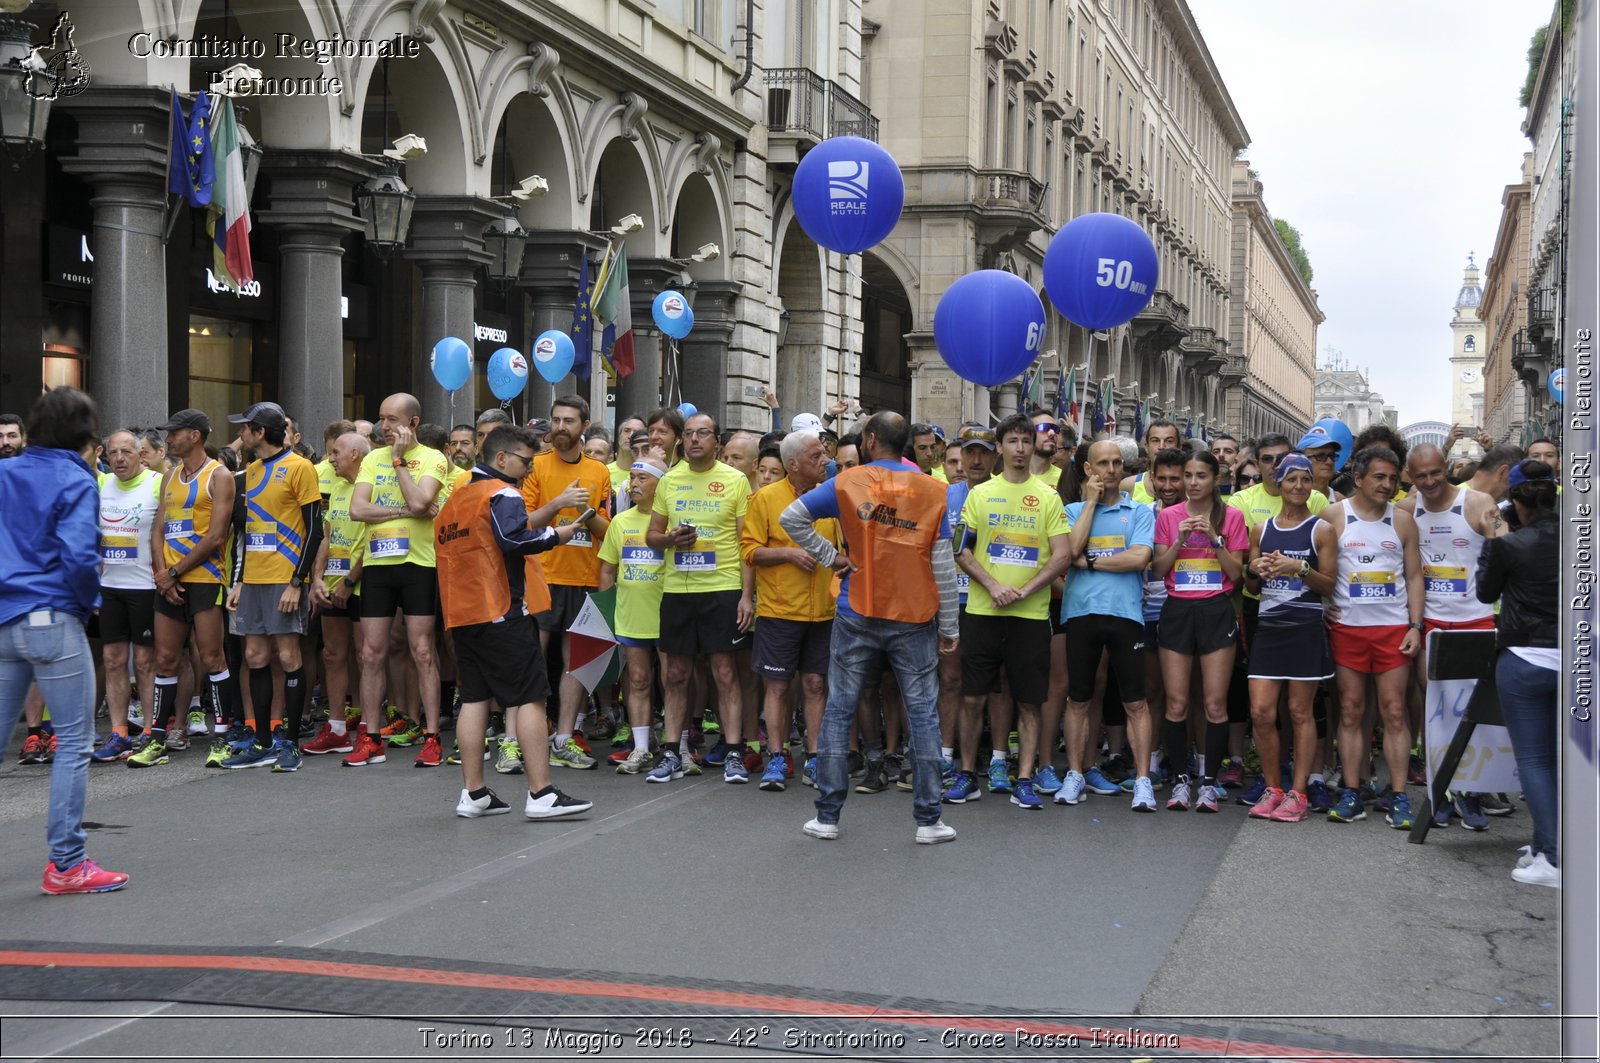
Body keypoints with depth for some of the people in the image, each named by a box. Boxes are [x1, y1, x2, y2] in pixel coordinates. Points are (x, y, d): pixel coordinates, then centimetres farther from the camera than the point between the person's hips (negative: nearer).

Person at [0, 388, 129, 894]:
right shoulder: (75, 481, -10)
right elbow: (77, 555, -18)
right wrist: (91, 599, -1)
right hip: (53, 620, -7)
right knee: (74, 742, 0)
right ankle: (66, 864, 1)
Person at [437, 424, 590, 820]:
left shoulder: (455, 499, 18)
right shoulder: (502, 494, -8)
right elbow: (515, 538, -23)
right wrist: (556, 534, -11)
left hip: (460, 614, 9)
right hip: (500, 612, -8)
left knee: (474, 698, 9)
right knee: (530, 698, -5)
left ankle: (473, 794, 9)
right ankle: (541, 794, -8)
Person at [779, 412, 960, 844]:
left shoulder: (847, 483, -2)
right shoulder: (932, 490, -2)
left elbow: (791, 517, -5)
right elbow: (943, 565, -2)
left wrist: (829, 556, 1)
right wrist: (949, 626, 4)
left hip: (857, 616, 0)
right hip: (914, 619, 0)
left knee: (839, 710, 9)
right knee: (922, 714, 7)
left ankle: (827, 816, 12)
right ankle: (928, 820, 8)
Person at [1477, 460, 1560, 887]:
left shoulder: (1509, 545, -13)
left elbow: (1486, 592, 4)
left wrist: (1490, 544, 13)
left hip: (1525, 660, -4)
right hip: (1570, 661, 4)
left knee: (1532, 759, 0)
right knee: (1557, 758, 15)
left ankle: (1554, 860, -8)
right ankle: (1545, 844, 22)